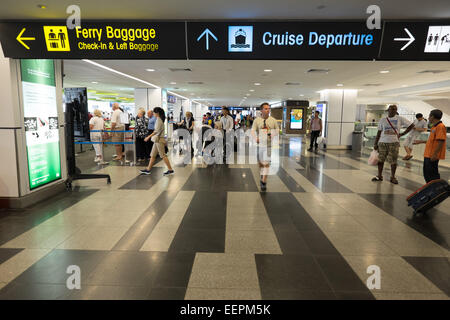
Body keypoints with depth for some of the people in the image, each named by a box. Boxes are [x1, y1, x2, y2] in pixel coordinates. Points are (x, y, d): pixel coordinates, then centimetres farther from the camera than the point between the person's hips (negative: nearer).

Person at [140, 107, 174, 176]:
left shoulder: (158, 119, -14)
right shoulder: (160, 119, 13)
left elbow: (156, 131, -23)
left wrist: (148, 137, -22)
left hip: (159, 140, -10)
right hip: (157, 139, 10)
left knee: (163, 155, -5)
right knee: (153, 155, 11)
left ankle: (170, 169, 0)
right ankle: (148, 169, 17)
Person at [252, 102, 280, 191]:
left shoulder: (273, 120, 4)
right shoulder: (257, 120, 0)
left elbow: (277, 130, 13)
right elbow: (253, 131, -8)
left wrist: (273, 135, -9)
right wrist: (256, 138, -27)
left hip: (269, 144, -1)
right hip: (259, 144, 1)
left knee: (266, 163, -7)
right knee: (260, 162, 13)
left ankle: (264, 182, -4)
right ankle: (262, 178, 34)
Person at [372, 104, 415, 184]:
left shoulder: (400, 119, 2)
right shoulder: (382, 120, 6)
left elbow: (411, 125, 7)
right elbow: (379, 132, 8)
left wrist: (402, 134, 2)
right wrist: (375, 143, 4)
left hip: (394, 142, -1)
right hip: (382, 142, 2)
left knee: (393, 161, 1)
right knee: (380, 159, 4)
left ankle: (393, 177, 13)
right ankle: (379, 176, 16)